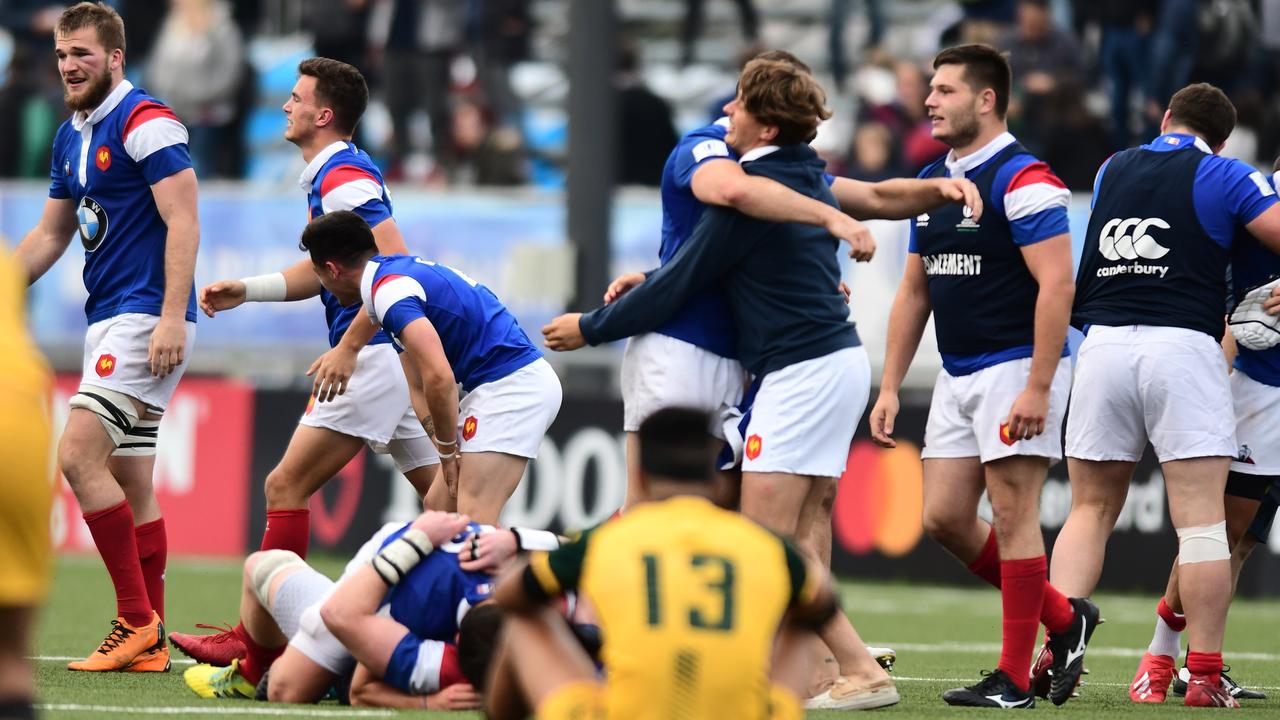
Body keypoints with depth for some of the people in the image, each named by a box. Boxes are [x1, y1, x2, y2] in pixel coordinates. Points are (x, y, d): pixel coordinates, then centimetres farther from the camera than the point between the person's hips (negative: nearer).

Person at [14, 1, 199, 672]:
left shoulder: (145, 123, -12)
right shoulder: (71, 136, 16)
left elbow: (183, 223, -17)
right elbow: (51, 234, 25)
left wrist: (172, 316, -24)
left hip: (145, 318, -9)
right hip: (108, 321, 9)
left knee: (79, 457, -17)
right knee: (130, 485, 7)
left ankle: (136, 618, -13)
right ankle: (149, 642, 7)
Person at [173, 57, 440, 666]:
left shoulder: (344, 177, -14)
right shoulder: (332, 174, 18)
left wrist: (347, 348, -22)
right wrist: (248, 290, 20)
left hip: (374, 357, -10)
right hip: (395, 356, 10)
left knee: (286, 486, -7)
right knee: (444, 499, 8)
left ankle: (256, 637, -5)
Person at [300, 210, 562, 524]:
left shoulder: (389, 290, -15)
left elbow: (439, 377, -24)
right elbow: (419, 384, 18)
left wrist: (447, 451, -10)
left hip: (514, 384, -11)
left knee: (473, 521, -18)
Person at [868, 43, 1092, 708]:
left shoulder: (1022, 179, -14)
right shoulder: (931, 181, 13)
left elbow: (1056, 284, -19)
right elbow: (914, 291, 18)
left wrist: (1038, 388, -23)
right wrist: (890, 387, 13)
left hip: (1016, 368, -9)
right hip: (957, 375, 9)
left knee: (1012, 515, -7)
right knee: (945, 518, 6)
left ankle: (1014, 679, -3)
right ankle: (1062, 617, 20)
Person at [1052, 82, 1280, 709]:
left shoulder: (1111, 170, 19)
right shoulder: (1222, 175, 4)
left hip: (1102, 344, 4)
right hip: (1182, 345, -4)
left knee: (1091, 510, 11)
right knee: (1201, 519, -2)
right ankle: (1204, 675, -4)